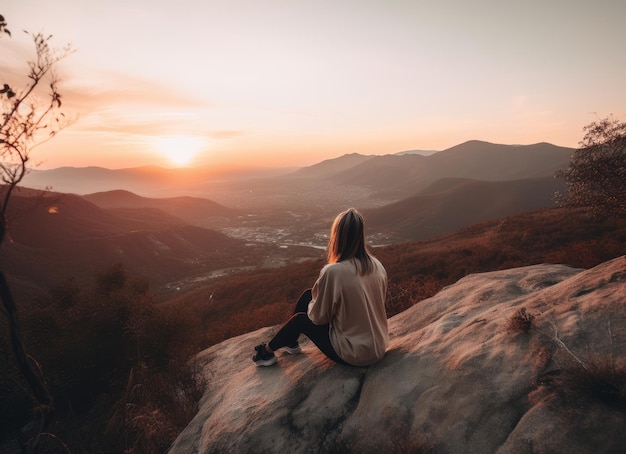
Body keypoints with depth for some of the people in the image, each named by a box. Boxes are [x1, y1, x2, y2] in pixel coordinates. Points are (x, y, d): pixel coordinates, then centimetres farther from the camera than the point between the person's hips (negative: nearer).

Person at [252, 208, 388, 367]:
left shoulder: (333, 272, -26)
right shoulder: (378, 265, -7)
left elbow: (318, 317, -14)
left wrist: (314, 302, 8)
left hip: (352, 355, -6)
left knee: (301, 319, 16)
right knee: (308, 295, 14)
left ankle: (267, 351, 38)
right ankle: (290, 342, 36)